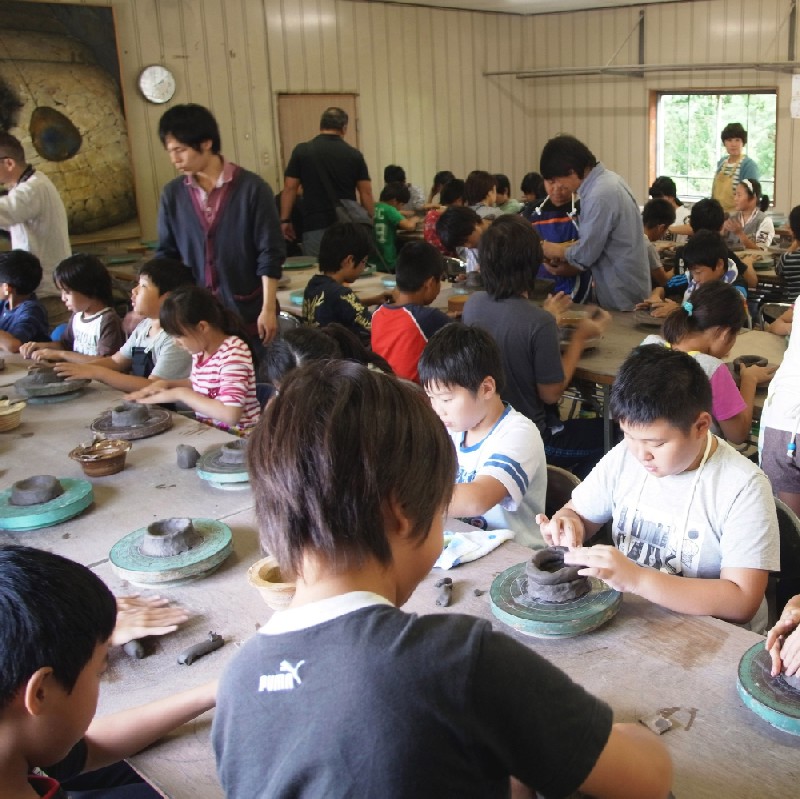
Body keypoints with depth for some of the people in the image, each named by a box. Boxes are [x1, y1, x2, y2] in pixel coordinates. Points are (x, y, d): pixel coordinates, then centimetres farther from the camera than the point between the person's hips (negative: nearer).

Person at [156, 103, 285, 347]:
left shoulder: (252, 188, -8)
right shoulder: (173, 194, 3)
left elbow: (270, 254, -8)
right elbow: (166, 255, 10)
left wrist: (268, 309, -10)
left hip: (248, 312, -3)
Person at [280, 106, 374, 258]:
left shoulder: (302, 151, 0)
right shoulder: (354, 155, 1)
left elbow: (289, 188, -1)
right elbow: (366, 193, 2)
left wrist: (285, 220, 5)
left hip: (315, 227, -1)